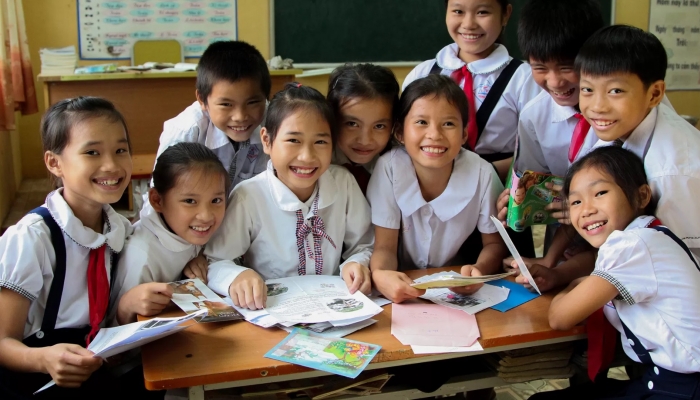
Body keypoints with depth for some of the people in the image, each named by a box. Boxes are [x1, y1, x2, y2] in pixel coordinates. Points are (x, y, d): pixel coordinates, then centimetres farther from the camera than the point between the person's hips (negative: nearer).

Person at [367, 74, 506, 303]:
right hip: (403, 287, -1)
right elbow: (384, 247, -12)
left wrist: (479, 270, -23)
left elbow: (495, 243, -1)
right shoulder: (388, 168, -16)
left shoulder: (482, 174, -15)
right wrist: (380, 275, -34)